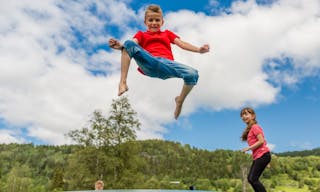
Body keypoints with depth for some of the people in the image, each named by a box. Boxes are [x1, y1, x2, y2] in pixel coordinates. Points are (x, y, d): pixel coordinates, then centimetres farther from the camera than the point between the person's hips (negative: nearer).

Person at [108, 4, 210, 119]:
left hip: (167, 63, 1)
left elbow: (182, 44, 20)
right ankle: (123, 82, -28)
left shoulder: (167, 33, 36)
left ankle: (180, 100, 6)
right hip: (148, 64, -1)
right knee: (129, 43, -25)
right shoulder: (141, 34, 30)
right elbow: (131, 46, 9)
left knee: (193, 74, -25)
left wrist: (199, 49, 2)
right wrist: (120, 46, -16)